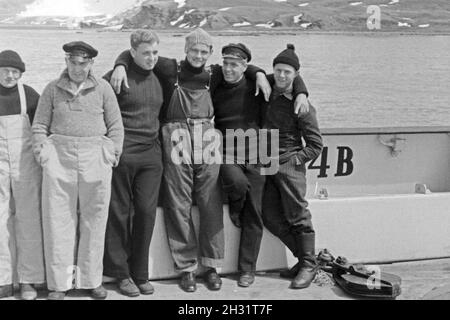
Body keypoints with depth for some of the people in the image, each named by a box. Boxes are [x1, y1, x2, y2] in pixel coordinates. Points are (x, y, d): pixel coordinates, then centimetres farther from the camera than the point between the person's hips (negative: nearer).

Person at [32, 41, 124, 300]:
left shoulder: (103, 88, 7)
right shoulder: (53, 89, 9)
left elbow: (116, 126, 8)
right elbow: (40, 125, 10)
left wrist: (113, 154, 0)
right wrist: (42, 153, 0)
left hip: (95, 159, 0)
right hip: (59, 156, 0)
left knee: (94, 220, 4)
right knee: (58, 219, 0)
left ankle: (91, 280, 17)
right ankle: (59, 283, 10)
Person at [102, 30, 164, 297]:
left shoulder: (159, 78, 13)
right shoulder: (118, 77, -5)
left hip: (152, 154, 5)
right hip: (123, 153, -5)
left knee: (147, 212, 3)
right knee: (119, 212, 3)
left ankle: (140, 274, 15)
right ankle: (121, 273, 15)